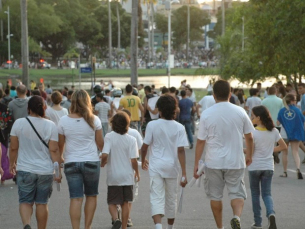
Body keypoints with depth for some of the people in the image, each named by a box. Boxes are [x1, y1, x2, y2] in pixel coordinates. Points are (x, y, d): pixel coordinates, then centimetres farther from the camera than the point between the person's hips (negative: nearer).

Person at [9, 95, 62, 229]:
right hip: (46, 171, 0)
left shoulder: (18, 123, -5)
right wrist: (58, 170, -4)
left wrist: (12, 163, 16)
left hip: (25, 169, 0)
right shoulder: (50, 126, -7)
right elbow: (54, 150, -9)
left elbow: (13, 148, 1)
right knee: (42, 203, 11)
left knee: (25, 201, 6)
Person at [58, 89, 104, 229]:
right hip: (91, 162, 0)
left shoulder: (63, 121, -4)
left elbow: (60, 144, 5)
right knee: (91, 196, 16)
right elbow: (100, 143, 2)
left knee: (75, 199, 1)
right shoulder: (94, 120, -6)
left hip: (71, 163, 0)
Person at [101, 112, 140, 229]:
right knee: (125, 203, 12)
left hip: (113, 176, -1)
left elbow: (104, 155, -19)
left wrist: (103, 163, 4)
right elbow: (133, 160, -9)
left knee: (112, 202, 10)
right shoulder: (131, 139, -7)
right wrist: (137, 172, 8)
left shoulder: (109, 137, -10)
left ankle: (115, 219, -16)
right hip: (127, 176, 1)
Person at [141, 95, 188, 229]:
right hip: (172, 167, 2)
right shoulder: (179, 128, -6)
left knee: (157, 198, -6)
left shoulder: (152, 125, -7)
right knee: (171, 198, 17)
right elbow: (181, 151, -11)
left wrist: (143, 160, 20)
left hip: (156, 166, -2)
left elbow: (144, 146, -1)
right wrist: (184, 173, -10)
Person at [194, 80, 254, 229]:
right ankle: (237, 216, -20)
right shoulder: (240, 112, -2)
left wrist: (196, 164, 4)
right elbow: (249, 138, 7)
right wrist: (249, 156, 23)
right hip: (235, 162, 1)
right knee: (237, 193, 8)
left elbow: (200, 142, -4)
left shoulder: (206, 114, -7)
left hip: (214, 162, 0)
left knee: (215, 196, 13)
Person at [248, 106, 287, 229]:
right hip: (268, 167, 3)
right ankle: (271, 213, -19)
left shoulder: (253, 132, -15)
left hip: (255, 167, -3)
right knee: (267, 194, 10)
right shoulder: (274, 131, 0)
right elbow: (283, 146, 4)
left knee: (255, 194, 12)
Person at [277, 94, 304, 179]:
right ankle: (298, 169, -25)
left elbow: (278, 123, -5)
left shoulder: (282, 111, -4)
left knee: (285, 152, 14)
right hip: (296, 133, -1)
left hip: (285, 134, 1)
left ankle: (285, 172, 20)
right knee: (295, 152, -1)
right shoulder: (297, 110, -5)